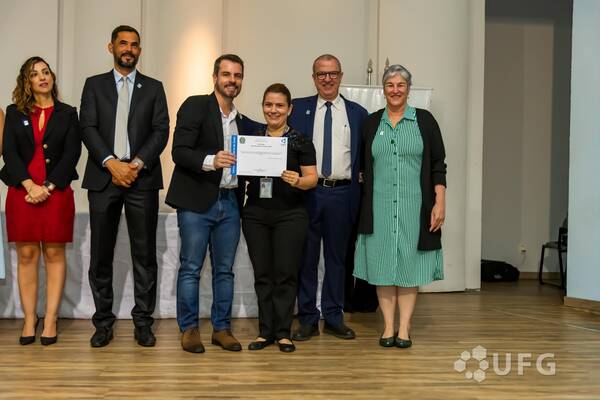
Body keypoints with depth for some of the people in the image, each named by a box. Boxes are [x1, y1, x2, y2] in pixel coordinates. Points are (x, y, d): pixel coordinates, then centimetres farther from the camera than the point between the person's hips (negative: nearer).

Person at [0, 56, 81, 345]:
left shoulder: (67, 114, 8)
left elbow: (71, 154, -1)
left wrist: (48, 187, -11)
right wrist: (30, 186, -13)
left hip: (56, 191, -1)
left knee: (54, 253, 0)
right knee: (26, 254, 1)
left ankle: (51, 320, 3)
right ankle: (29, 320, 6)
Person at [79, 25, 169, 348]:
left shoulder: (153, 87, 12)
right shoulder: (94, 85, 12)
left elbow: (161, 131, 3)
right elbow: (88, 128, 1)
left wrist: (138, 163, -12)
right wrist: (111, 163, -13)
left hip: (142, 178, 0)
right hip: (103, 177, 0)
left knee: (144, 254, 1)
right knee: (101, 254, 3)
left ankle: (143, 322, 8)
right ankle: (103, 322, 12)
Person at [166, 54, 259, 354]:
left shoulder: (241, 121, 15)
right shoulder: (195, 106, -4)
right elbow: (179, 152, -13)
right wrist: (210, 161, -27)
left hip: (229, 202, 6)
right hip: (196, 201, -5)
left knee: (225, 270, 9)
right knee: (191, 268, 0)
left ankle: (221, 328, 18)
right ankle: (189, 329, 10)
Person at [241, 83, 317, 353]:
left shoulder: (300, 140, 0)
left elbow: (312, 177, -3)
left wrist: (298, 181, -23)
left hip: (290, 215, -3)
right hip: (255, 214, 3)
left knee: (285, 274, 0)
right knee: (262, 274, 7)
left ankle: (283, 332, 10)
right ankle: (266, 331, 16)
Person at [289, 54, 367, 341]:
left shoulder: (357, 113, 9)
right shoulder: (298, 108, 6)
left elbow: (364, 158, 8)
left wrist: (359, 195, -1)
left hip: (342, 193, 1)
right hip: (307, 191, -1)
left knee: (337, 257, 9)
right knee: (306, 256, 5)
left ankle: (334, 318, 20)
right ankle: (307, 319, 15)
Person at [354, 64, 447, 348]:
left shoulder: (424, 120, 2)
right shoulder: (371, 123, 8)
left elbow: (438, 165, 1)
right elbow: (364, 166, 10)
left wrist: (440, 203, -6)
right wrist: (363, 205, 4)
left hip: (414, 206, -2)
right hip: (380, 207, 2)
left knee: (409, 264, 3)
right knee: (382, 264, 3)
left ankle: (404, 327, 11)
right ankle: (388, 327, 13)